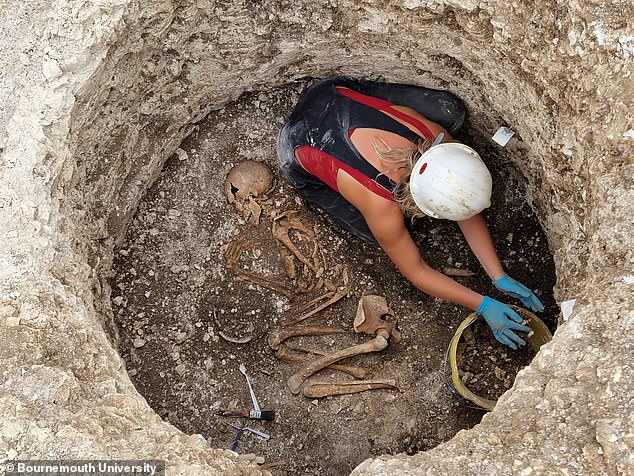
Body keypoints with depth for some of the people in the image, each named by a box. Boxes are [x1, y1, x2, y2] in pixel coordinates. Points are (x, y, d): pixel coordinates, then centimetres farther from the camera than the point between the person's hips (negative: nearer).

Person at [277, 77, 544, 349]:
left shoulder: (438, 137, -26)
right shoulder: (383, 209, -38)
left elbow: (470, 216, -11)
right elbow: (416, 272, -20)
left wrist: (500, 278, -12)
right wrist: (484, 306, -19)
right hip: (299, 149, -4)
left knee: (450, 110, -6)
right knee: (380, 234, -10)